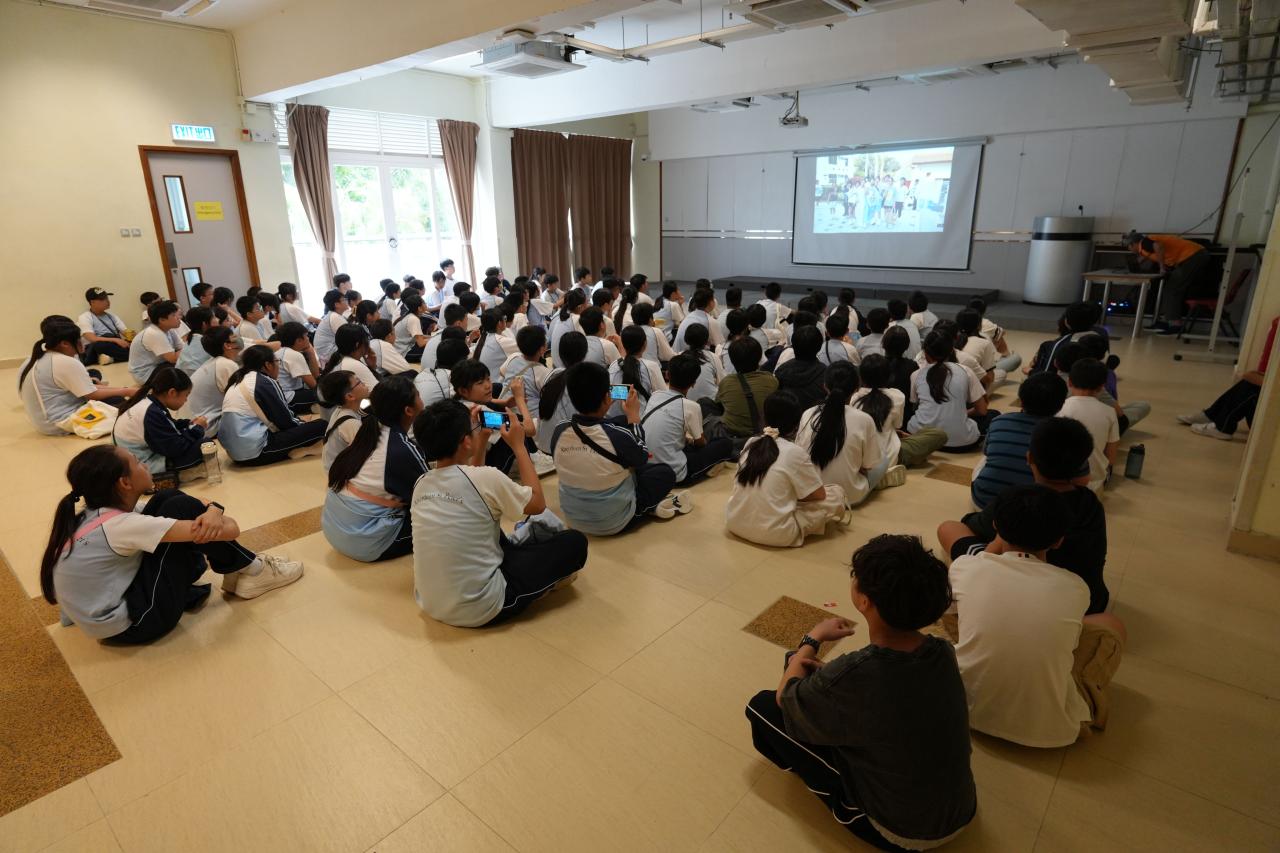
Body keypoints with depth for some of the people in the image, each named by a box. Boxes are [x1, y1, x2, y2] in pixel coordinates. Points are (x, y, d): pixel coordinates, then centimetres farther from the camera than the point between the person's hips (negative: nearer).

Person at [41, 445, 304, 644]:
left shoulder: (94, 515, 1)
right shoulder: (121, 525, -25)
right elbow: (230, 529, -30)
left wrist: (213, 509, -20)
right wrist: (219, 518, -4)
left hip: (117, 596, 9)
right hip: (130, 625, -9)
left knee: (168, 499, 2)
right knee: (181, 508, -15)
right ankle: (250, 571, 0)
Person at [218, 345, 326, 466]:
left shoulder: (237, 381, 16)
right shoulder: (265, 382, -8)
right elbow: (287, 422, -6)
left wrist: (301, 424, 22)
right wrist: (305, 426, 13)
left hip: (233, 450, 9)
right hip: (256, 452, -9)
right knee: (321, 426, -9)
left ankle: (293, 450, 3)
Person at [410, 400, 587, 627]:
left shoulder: (421, 484, 0)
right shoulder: (484, 477, -20)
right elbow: (537, 503, -2)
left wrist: (482, 442, 17)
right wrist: (518, 446, 3)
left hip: (430, 605, 7)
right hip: (480, 609, -7)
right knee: (575, 542, 3)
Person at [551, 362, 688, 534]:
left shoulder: (559, 431, -16)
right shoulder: (617, 436, -30)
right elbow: (642, 458, -7)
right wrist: (633, 416, 2)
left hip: (573, 517, 5)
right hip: (614, 522, -4)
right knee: (665, 472, 11)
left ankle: (651, 505, 14)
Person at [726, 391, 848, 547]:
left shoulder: (750, 443, 4)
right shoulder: (794, 452, -12)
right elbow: (819, 494, -2)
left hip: (734, 523, 6)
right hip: (773, 533, -6)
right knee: (837, 494, 4)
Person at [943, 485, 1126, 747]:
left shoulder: (965, 567, -12)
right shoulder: (1075, 588, -12)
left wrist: (1005, 534, 21)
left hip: (966, 707, 1)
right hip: (1045, 730, 0)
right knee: (1111, 625, 19)